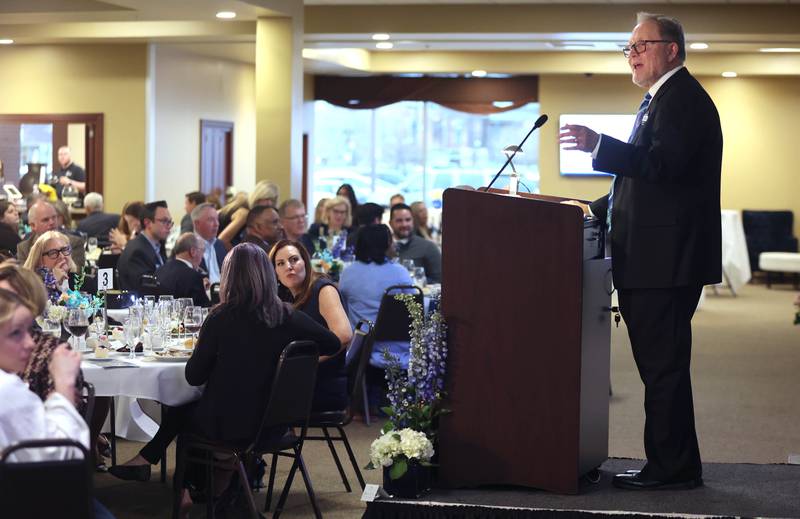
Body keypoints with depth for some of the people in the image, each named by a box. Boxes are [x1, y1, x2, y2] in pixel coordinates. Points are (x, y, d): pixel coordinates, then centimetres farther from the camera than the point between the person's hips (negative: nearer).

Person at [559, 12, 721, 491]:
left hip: (668, 259, -11)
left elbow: (665, 164, -26)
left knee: (663, 365, -7)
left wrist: (599, 145, -28)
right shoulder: (663, 99, 23)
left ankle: (673, 467, -1)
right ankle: (673, 464, 19)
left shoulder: (682, 97, -11)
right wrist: (599, 209, 20)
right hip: (658, 259, 11)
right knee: (659, 364, 13)